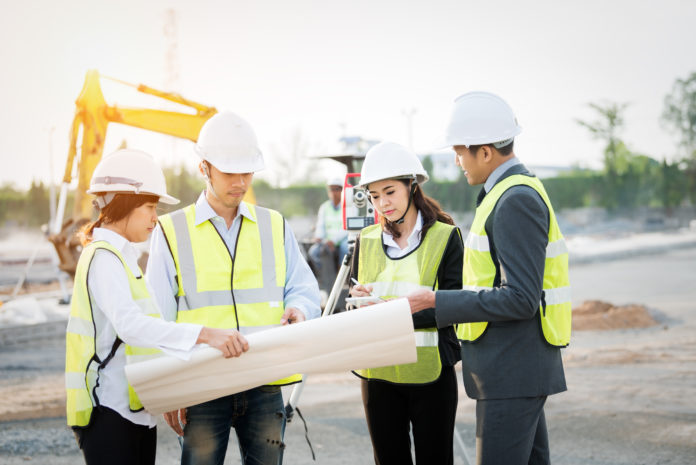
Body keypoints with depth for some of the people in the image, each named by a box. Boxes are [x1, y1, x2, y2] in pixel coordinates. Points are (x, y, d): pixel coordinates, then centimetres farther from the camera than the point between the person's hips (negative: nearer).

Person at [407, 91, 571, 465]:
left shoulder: (517, 199, -18)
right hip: (512, 368, 11)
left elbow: (521, 299, -23)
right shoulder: (507, 193, 15)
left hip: (511, 372, -11)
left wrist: (435, 301, -20)